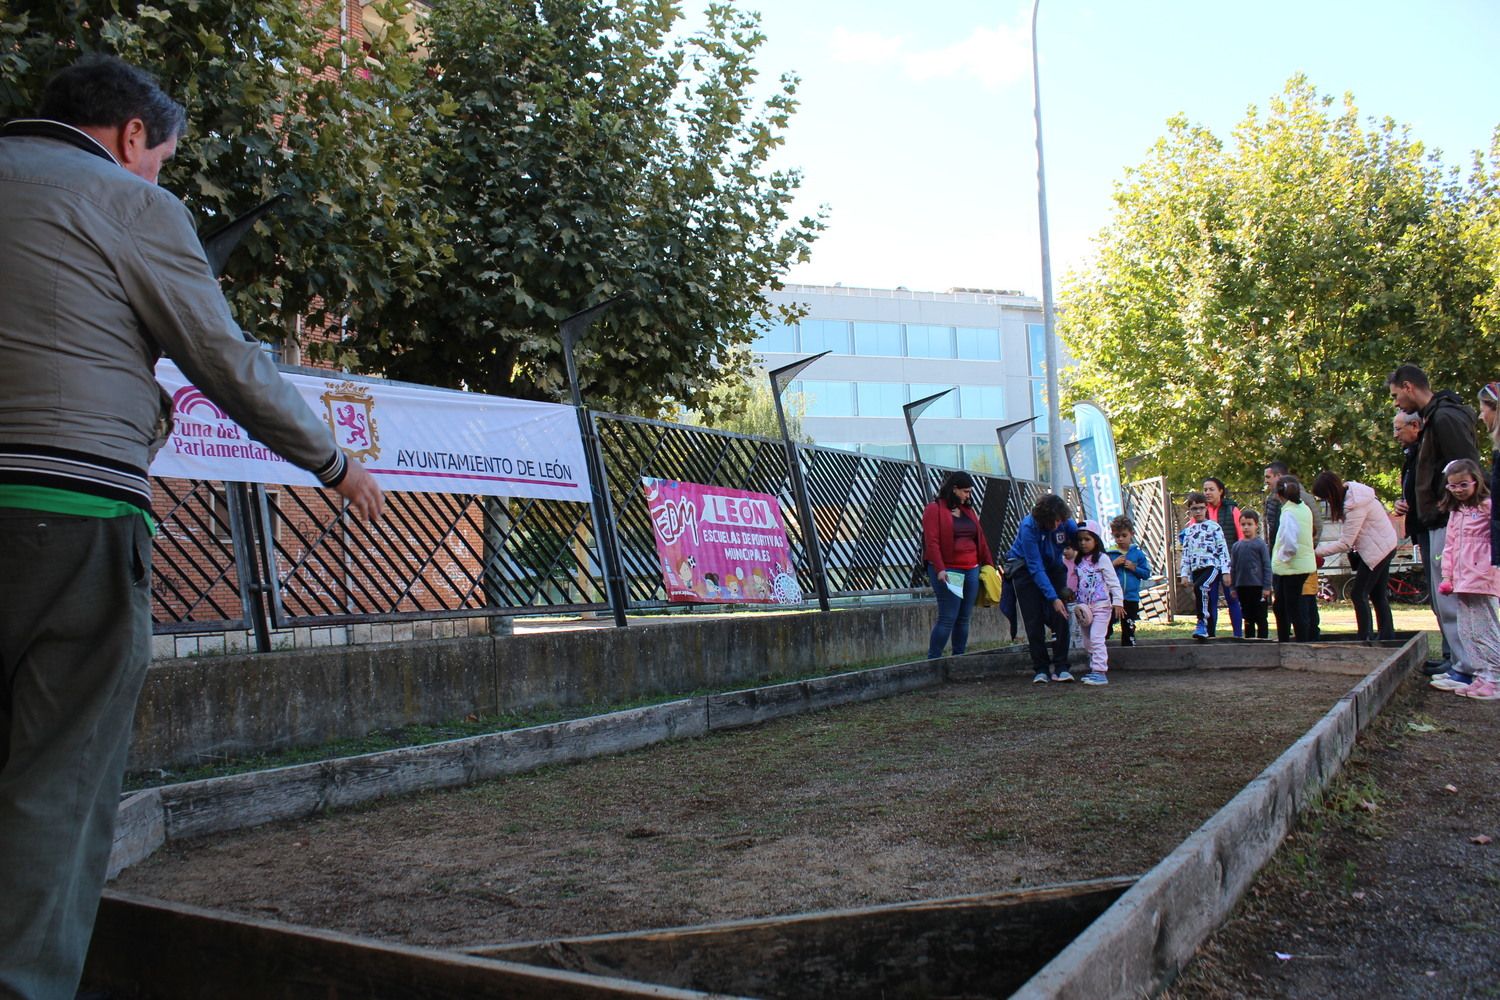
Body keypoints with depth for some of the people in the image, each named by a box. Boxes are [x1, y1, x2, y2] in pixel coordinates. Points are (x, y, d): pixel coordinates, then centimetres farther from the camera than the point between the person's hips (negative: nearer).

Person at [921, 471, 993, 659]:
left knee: (964, 618, 8)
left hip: (971, 570, 7)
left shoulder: (968, 510, 17)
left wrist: (988, 563, 17)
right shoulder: (935, 509, -4)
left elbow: (980, 538, 20)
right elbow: (931, 541, -13)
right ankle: (932, 661, -4)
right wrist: (939, 569, -21)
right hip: (948, 572, -7)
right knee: (947, 618, -10)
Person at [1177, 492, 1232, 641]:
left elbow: (1223, 549, -1)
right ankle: (1210, 632, 13)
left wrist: (1226, 571, -6)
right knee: (1205, 601, 6)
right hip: (1196, 569, 5)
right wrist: (1184, 574, 8)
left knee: (1200, 587, -31)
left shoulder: (1214, 526, 2)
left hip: (1212, 566, -5)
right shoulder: (1188, 531, 16)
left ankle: (1202, 624, -30)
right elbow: (1185, 554, 16)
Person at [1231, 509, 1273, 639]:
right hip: (1242, 587, 4)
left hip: (1258, 586, -4)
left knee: (1261, 618, 1)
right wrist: (1233, 588, 9)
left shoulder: (1260, 544, -2)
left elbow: (1267, 566, -3)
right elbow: (1233, 568, 13)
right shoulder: (1236, 546, 9)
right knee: (1248, 618, 12)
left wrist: (1267, 587, -8)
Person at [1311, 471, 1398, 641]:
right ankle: (1387, 636, 17)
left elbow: (1345, 544, -23)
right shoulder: (1350, 490, 0)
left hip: (1378, 549, -10)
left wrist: (1316, 549, -16)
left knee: (1358, 594, -7)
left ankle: (1365, 639, -5)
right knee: (1378, 595, 13)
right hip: (1384, 547, 10)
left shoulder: (1355, 505, -27)